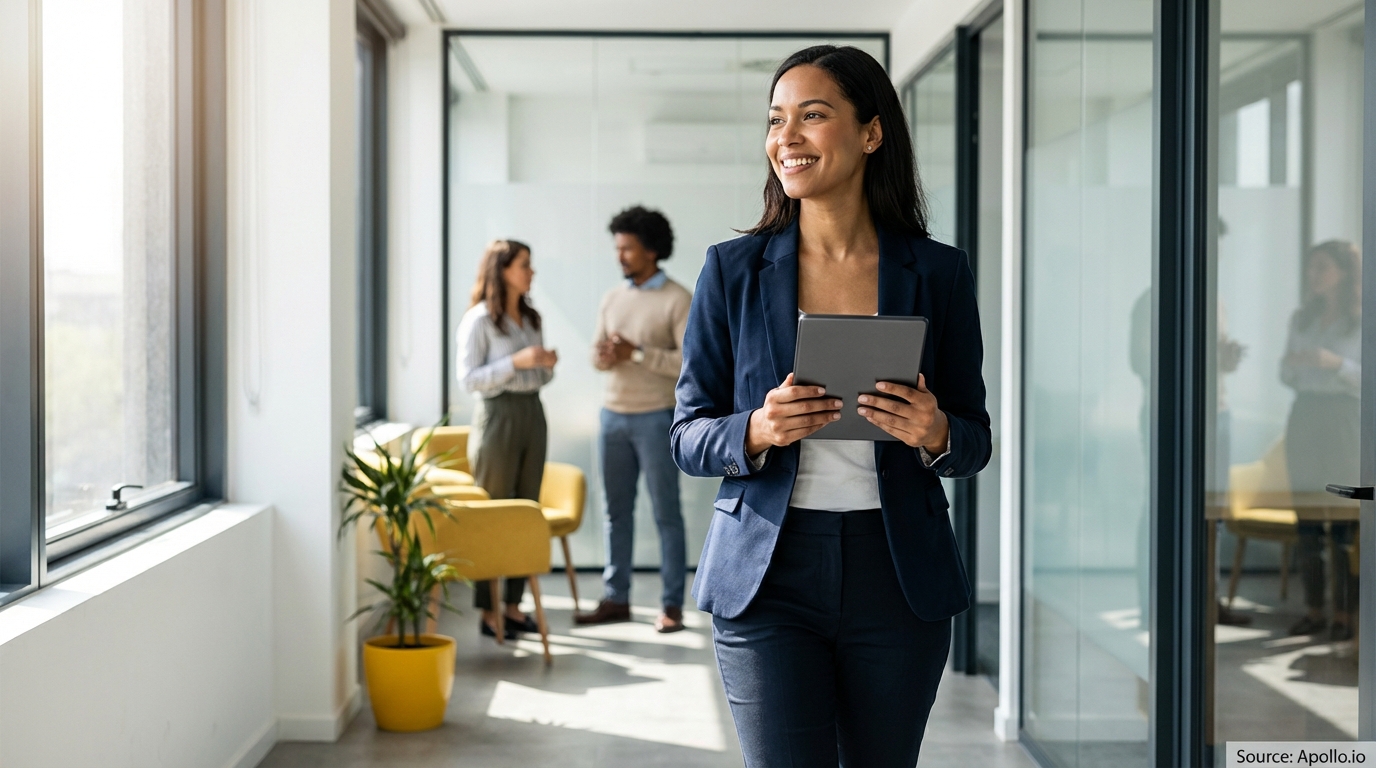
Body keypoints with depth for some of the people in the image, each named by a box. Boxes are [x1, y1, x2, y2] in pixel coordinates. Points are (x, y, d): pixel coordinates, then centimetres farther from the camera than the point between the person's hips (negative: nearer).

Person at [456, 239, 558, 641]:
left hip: (532, 413, 7)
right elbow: (468, 377, -14)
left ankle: (514, 604, 16)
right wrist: (516, 362, -21)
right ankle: (488, 612, 3)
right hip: (497, 415, -7)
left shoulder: (530, 318, 12)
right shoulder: (479, 320, -9)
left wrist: (547, 364, -2)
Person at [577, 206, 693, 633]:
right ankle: (616, 598, 17)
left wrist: (637, 353, -21)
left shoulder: (677, 300, -8)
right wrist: (604, 358, -10)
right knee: (617, 510, 9)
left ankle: (672, 605, 5)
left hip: (656, 418, -6)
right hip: (614, 415, 6)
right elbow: (598, 356, 14)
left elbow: (690, 363, -15)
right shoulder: (612, 299, 11)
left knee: (666, 513, 0)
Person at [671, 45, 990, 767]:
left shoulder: (939, 273, 2)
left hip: (898, 575, 1)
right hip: (768, 573, -1)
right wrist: (756, 432, -18)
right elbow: (688, 435, 3)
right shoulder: (733, 270, 1)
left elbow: (975, 441, 7)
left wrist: (936, 435, -16)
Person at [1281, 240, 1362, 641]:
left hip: (1344, 417, -5)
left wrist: (1336, 364, -19)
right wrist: (1291, 363, -5)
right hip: (1304, 416, 5)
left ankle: (1344, 614, 1)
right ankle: (1313, 610, 11)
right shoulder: (1302, 317, 13)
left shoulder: (1362, 320, -2)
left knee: (1345, 523, -5)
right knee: (1305, 522, 4)